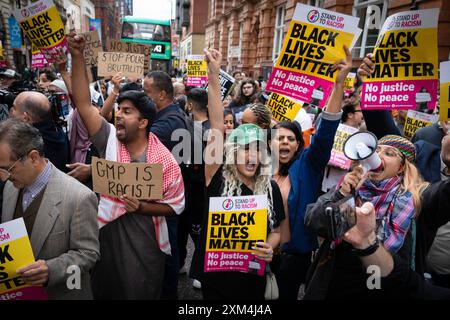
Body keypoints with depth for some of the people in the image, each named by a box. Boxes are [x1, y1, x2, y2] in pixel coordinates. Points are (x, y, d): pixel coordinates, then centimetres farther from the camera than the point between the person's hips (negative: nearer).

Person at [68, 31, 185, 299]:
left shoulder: (165, 161, -15)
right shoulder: (111, 140, -6)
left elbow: (176, 205, -8)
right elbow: (83, 103, -15)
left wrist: (141, 207, -22)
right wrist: (78, 55, -22)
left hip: (144, 246, -4)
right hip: (106, 237, 4)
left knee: (141, 293, 14)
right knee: (104, 292, 23)